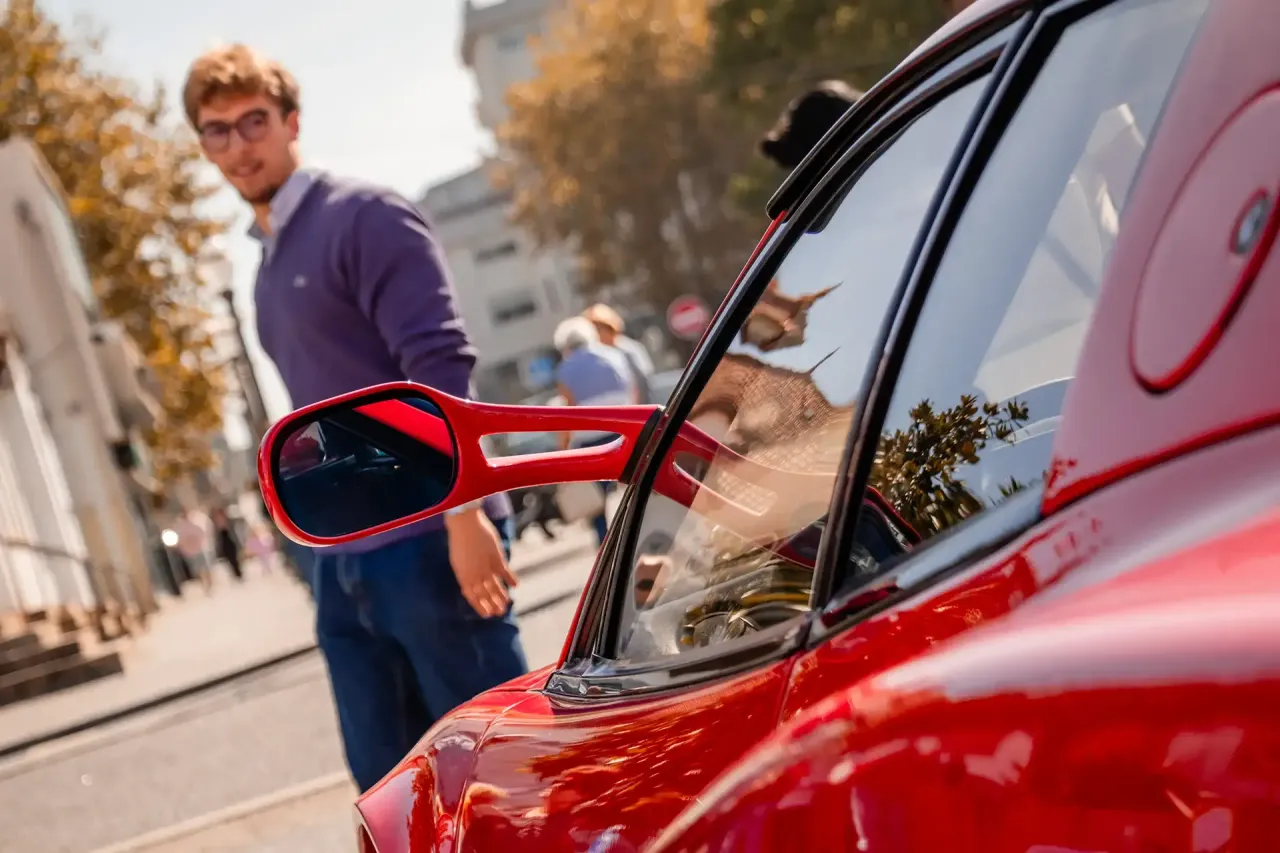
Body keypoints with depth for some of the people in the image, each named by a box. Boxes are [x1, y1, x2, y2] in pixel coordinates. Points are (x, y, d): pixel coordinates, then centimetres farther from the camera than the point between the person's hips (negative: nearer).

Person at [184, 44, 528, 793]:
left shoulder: (365, 218, -6)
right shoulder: (269, 261, 18)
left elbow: (442, 365, -16)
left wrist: (465, 514, -22)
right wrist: (329, 544, 19)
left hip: (427, 545, -8)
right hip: (341, 565, 8)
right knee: (391, 787, 9)